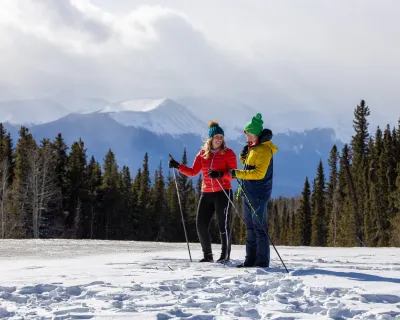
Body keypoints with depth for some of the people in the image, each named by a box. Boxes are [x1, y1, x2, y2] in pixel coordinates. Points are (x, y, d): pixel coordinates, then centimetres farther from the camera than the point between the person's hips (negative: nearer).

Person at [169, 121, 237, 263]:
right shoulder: (202, 154, 9)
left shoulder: (228, 153, -2)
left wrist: (220, 174, -25)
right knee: (201, 224, 1)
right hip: (206, 193, 4)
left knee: (223, 224, -2)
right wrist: (178, 166, -3)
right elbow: (193, 172, 9)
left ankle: (225, 254, 10)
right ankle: (207, 255, 12)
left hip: (223, 192, -4)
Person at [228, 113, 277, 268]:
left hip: (258, 194, -10)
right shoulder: (253, 148, 16)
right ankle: (251, 260, 18)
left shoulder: (264, 149, -14)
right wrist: (243, 157, 5)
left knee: (259, 227, -8)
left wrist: (238, 174, -21)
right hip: (248, 193, 10)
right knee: (250, 227, 12)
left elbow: (259, 173, -22)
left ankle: (263, 261, -5)